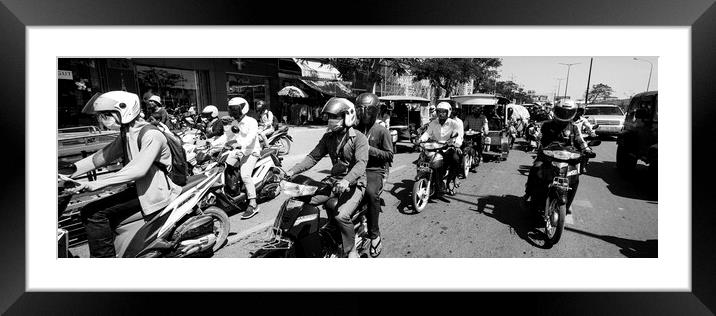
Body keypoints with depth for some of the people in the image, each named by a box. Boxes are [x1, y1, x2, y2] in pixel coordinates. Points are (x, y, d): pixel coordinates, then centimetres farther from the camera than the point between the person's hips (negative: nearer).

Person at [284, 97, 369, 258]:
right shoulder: (328, 137, 8)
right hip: (335, 181, 7)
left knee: (341, 215, -26)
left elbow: (361, 163, -26)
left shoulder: (359, 138, -12)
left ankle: (351, 251, -2)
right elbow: (313, 156, 5)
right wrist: (293, 171, -9)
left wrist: (347, 180, -45)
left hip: (354, 183, -7)